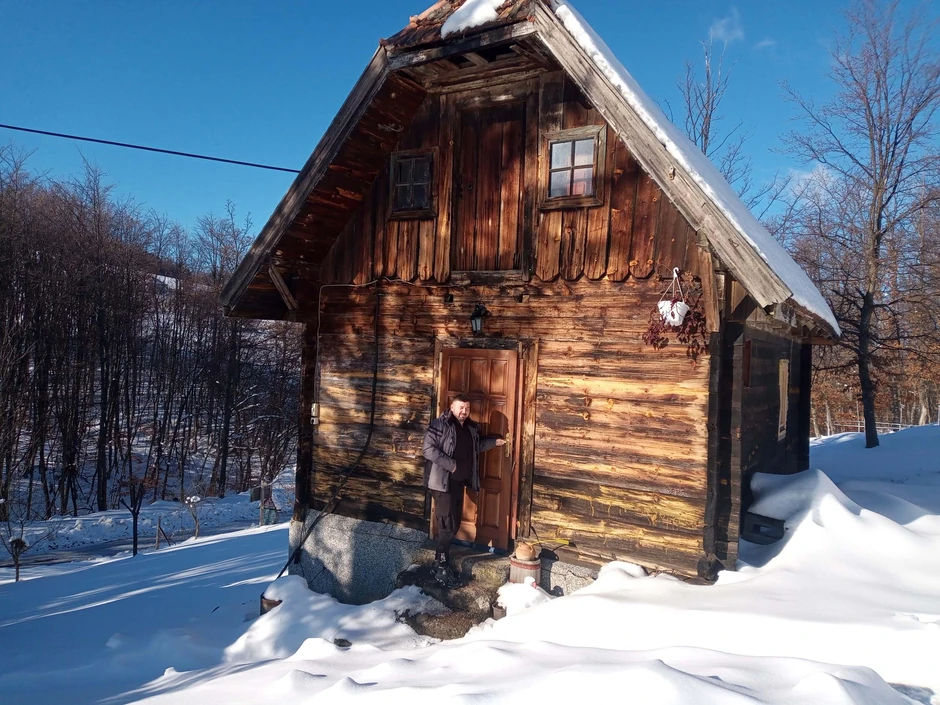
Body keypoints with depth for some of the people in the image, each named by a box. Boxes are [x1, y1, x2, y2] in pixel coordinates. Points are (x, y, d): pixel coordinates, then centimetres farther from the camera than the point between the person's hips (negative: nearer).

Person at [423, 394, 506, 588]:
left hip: (459, 482, 8)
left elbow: (476, 446, 27)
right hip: (443, 481, -8)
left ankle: (441, 559, 28)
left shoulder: (471, 427, 10)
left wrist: (494, 441, 17)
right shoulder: (440, 424, -14)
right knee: (447, 525, -7)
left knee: (454, 524, 14)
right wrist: (450, 464, -23)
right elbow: (429, 449, -21)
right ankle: (441, 568, 1)